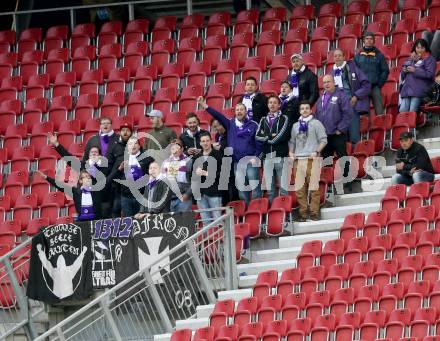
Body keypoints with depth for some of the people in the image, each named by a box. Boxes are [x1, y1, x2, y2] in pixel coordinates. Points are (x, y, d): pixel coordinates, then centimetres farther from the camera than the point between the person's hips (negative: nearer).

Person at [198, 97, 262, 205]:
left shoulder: (253, 125, 4)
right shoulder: (230, 124, 11)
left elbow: (259, 143, 1)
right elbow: (218, 116, 1)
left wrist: (255, 157, -10)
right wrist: (205, 106, -10)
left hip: (251, 161, -3)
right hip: (237, 162, 3)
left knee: (255, 188, -8)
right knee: (241, 190, 5)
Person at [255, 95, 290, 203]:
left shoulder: (284, 119, 5)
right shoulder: (263, 120, 17)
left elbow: (284, 135, -9)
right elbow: (257, 136, 4)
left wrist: (266, 139, -4)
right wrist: (271, 136, -8)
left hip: (281, 156, -4)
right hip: (267, 157, 4)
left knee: (283, 187, -5)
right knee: (269, 187, 4)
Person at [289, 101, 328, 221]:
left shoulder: (316, 123, 6)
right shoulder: (295, 126, 19)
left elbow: (323, 140, 2)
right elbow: (292, 141, 23)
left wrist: (316, 151, -11)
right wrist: (291, 152, 5)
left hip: (312, 159, -4)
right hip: (298, 160, 4)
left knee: (313, 188, -7)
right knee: (299, 189, 0)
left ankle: (314, 213, -3)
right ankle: (303, 212, 6)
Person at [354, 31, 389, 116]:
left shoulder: (379, 55, 7)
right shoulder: (358, 55, 11)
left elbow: (385, 71, 6)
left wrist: (379, 84, -3)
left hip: (375, 87, -1)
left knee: (379, 110, -10)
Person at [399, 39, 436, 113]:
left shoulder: (429, 59, 4)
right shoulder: (410, 59, 24)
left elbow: (429, 74, -11)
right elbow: (402, 76, 28)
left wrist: (415, 70, -12)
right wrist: (404, 71, 4)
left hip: (419, 90, -6)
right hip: (407, 89, 6)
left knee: (412, 111, -17)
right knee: (402, 110, -8)